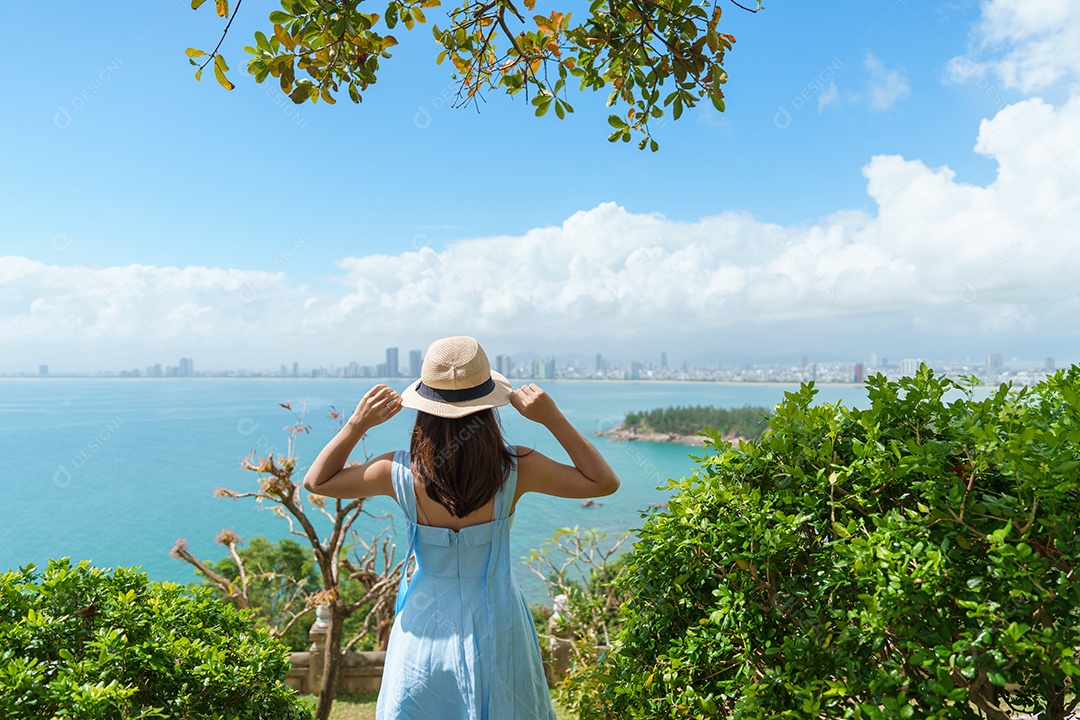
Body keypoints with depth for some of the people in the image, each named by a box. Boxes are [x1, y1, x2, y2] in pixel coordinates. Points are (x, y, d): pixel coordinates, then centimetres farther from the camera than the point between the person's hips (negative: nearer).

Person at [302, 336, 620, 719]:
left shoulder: (401, 472, -19)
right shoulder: (515, 468, -23)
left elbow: (316, 480, -2)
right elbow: (605, 482, -10)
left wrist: (356, 424, -12)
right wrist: (553, 419, -18)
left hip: (427, 625, 1)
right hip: (495, 624, 0)